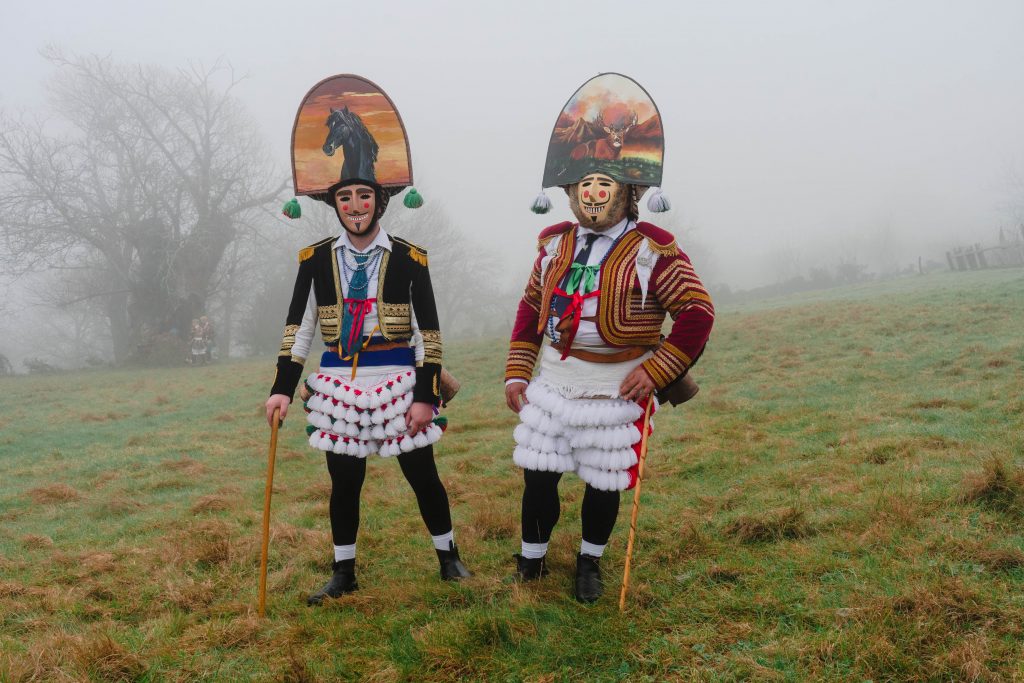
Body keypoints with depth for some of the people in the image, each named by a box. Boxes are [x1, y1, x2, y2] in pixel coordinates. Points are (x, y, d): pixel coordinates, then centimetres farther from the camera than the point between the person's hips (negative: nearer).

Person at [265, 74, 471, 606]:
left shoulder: (410, 259, -4)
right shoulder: (315, 259, 1)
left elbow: (428, 333, -4)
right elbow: (298, 328, 4)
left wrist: (425, 396, -8)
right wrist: (282, 387, -3)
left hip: (399, 382, -1)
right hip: (339, 384, 2)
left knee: (423, 476, 9)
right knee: (344, 483, 11)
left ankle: (447, 557, 31)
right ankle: (343, 573, 29)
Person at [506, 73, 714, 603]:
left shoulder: (652, 250, -12)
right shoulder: (554, 243, 3)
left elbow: (697, 313, -11)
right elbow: (531, 309, 11)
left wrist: (655, 374, -15)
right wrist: (516, 374, 6)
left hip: (615, 394, -3)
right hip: (551, 386, 4)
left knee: (603, 486, 11)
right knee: (537, 478, 10)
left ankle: (590, 562, 37)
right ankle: (530, 563, 32)